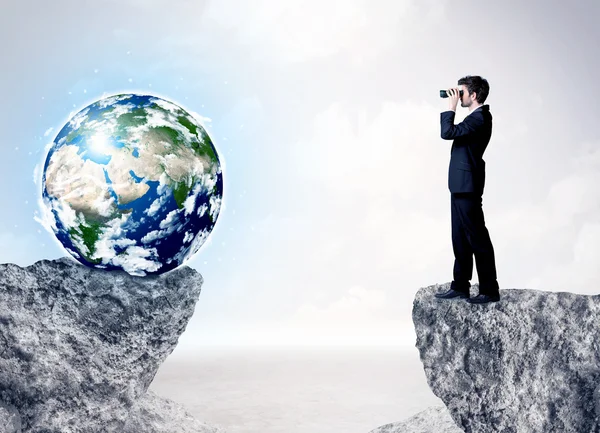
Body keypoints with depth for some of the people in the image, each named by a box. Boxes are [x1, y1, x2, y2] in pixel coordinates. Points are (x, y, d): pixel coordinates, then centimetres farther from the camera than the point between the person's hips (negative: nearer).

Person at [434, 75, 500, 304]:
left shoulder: (479, 118, -17)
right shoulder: (477, 117, 15)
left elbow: (448, 132, -24)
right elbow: (453, 133, 21)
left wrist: (451, 107, -14)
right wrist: (452, 107, 13)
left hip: (467, 185, -11)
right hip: (461, 184, 11)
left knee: (477, 238, -3)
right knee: (460, 238, 13)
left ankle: (489, 290, 5)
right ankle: (460, 286, 21)